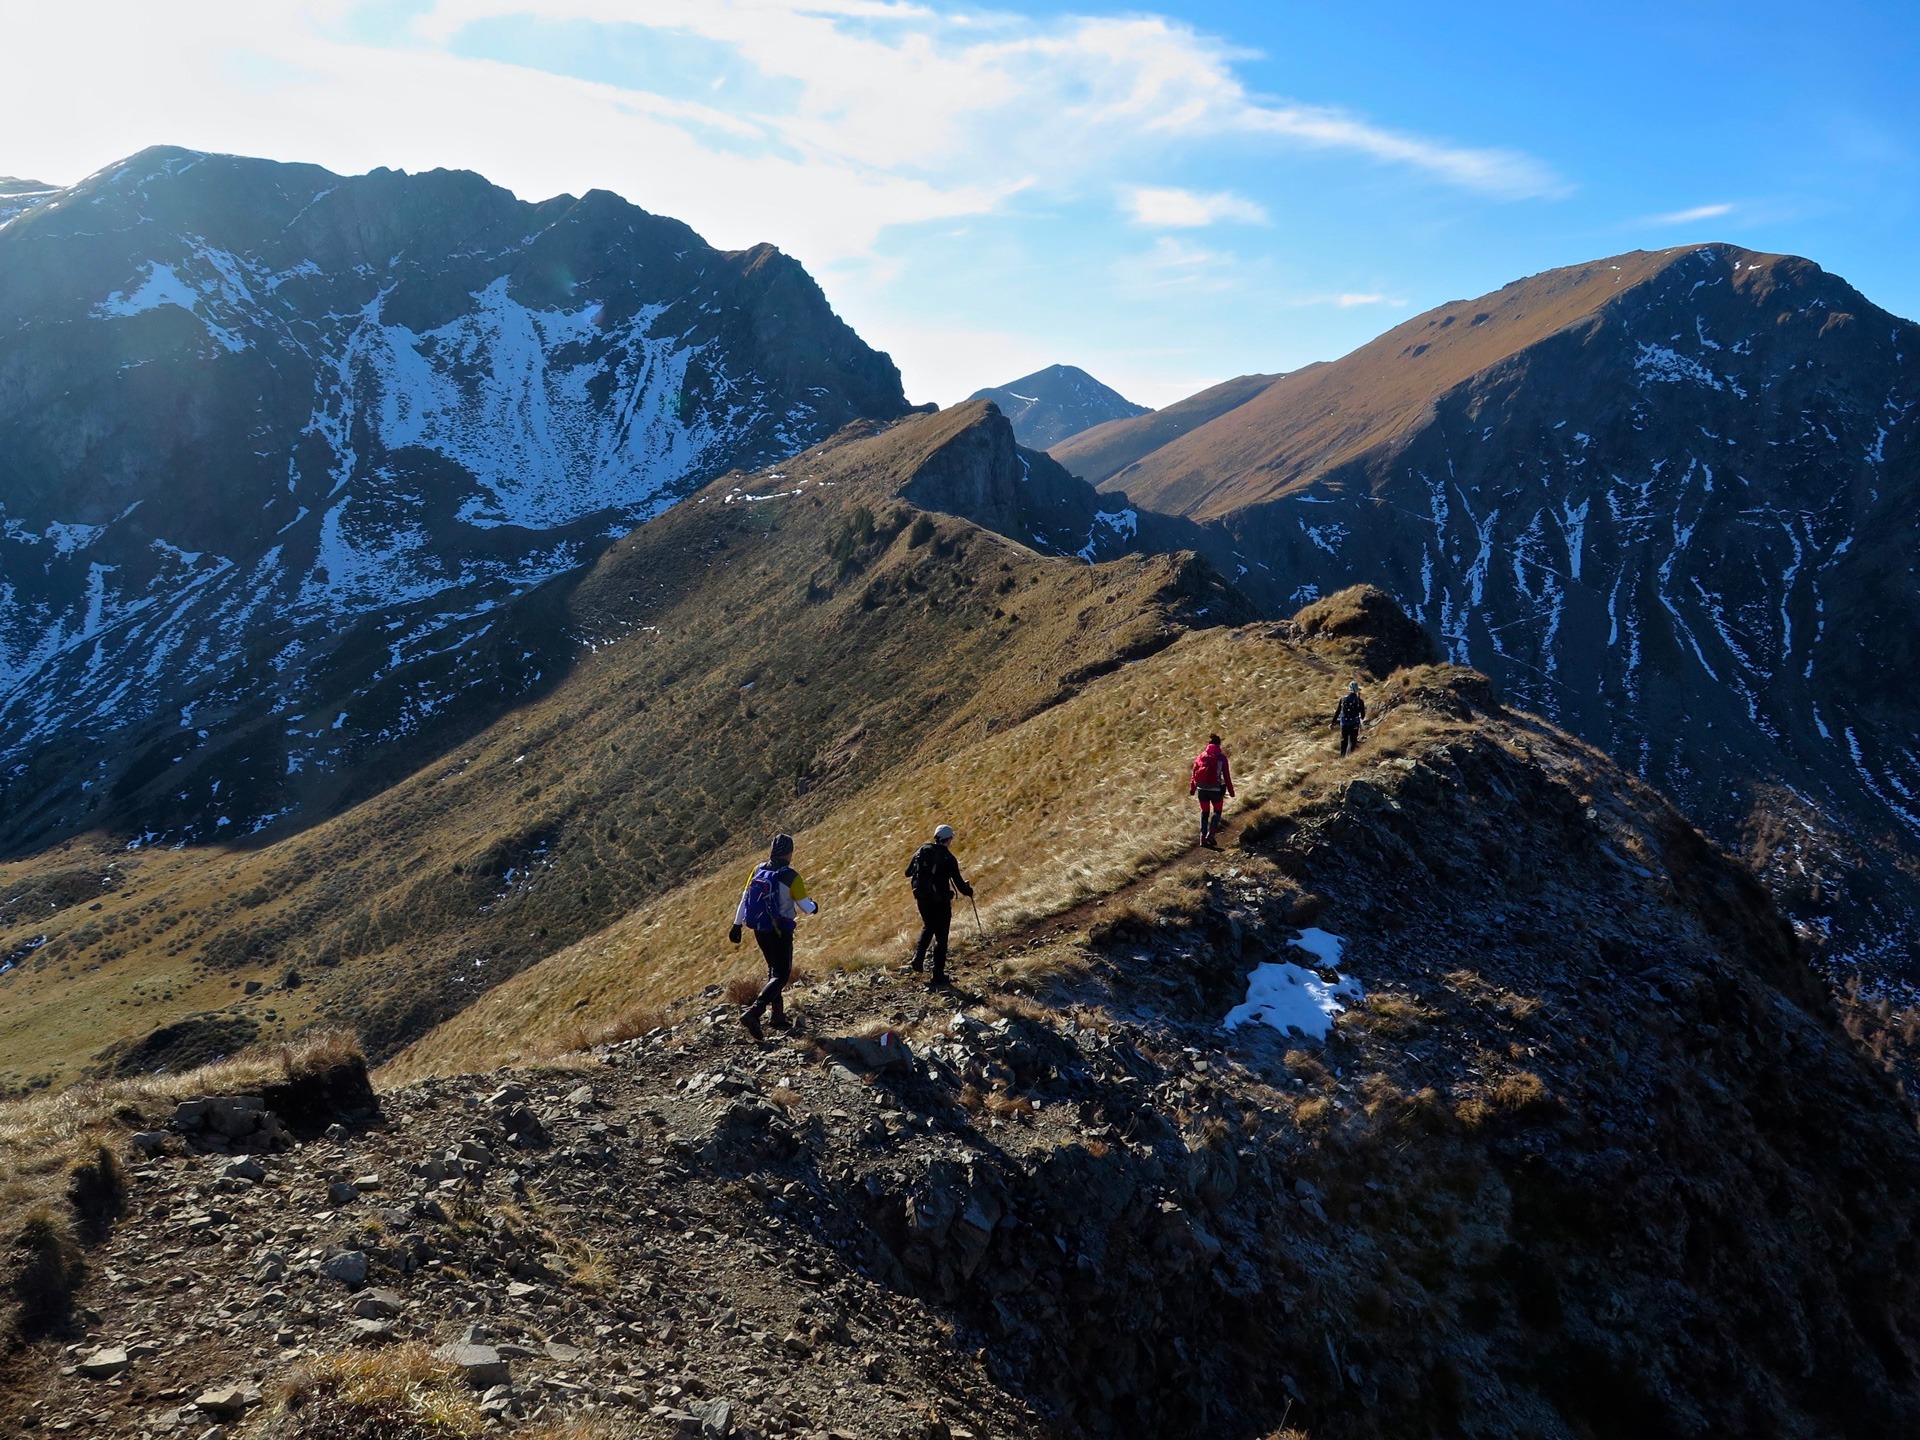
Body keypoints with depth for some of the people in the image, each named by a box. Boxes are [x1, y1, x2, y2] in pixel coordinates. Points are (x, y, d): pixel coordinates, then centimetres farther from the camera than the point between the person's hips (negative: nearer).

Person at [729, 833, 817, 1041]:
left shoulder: (759, 869, -1)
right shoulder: (791, 877, -16)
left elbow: (745, 898, 4)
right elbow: (805, 907, -10)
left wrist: (737, 925, 12)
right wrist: (814, 907, 13)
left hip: (759, 929, 6)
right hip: (780, 932, -6)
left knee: (774, 969, 23)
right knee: (782, 975, 0)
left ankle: (777, 1015, 27)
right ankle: (754, 1012, -18)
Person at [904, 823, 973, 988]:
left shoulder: (922, 851, -1)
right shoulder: (948, 858, -15)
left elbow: (908, 873, 10)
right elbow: (959, 883, -12)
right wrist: (969, 891, 8)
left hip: (922, 899, 5)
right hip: (940, 902, -5)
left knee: (928, 927, 30)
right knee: (941, 937, 7)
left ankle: (917, 961, 18)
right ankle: (937, 976, 10)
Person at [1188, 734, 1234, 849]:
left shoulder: (1201, 756, 7)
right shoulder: (1221, 757, -3)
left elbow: (1194, 773, 9)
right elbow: (1227, 776, -3)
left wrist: (1192, 788, 17)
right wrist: (1231, 791, 4)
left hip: (1202, 788, 3)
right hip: (1215, 789, -3)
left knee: (1204, 812, 15)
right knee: (1217, 811, 14)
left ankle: (1203, 837, 8)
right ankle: (1211, 834, -5)